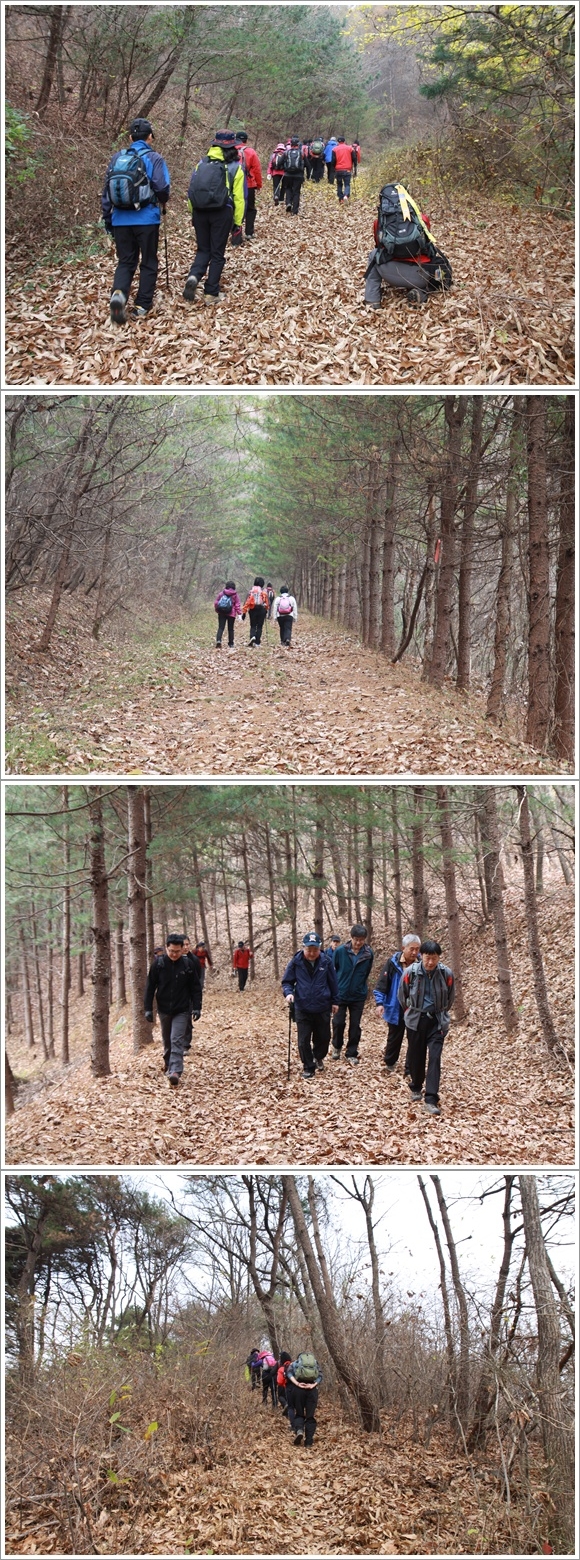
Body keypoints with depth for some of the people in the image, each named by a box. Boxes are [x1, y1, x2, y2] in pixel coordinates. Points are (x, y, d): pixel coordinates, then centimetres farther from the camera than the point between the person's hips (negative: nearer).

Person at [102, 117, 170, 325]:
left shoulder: (117, 158, 5)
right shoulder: (153, 158, -6)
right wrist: (163, 202, 10)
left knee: (125, 261, 11)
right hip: (146, 220, -3)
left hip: (121, 220, 3)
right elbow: (162, 188, -13)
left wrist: (107, 218, 16)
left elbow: (106, 191, 7)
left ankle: (118, 294, -16)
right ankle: (141, 306, 10)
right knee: (148, 263, 12)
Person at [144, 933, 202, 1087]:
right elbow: (150, 987, -2)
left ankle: (175, 1071, -20)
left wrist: (196, 1007, -7)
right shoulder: (158, 964, -7)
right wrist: (148, 1009, -4)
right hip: (164, 1009, 2)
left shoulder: (188, 964, -7)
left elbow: (196, 987, 0)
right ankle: (168, 1061, 42)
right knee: (167, 1039, 18)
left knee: (177, 1040, -13)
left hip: (181, 1010, -2)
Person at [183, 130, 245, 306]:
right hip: (222, 213, -2)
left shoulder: (201, 164, 6)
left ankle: (194, 276, -12)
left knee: (203, 250, 16)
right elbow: (238, 198, -4)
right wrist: (237, 224, 2)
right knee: (217, 253, 9)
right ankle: (211, 293, 7)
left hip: (200, 212, 2)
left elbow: (191, 191, 6)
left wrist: (194, 216, 15)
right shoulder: (235, 168, -2)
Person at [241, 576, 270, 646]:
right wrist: (266, 610, 19)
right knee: (259, 626, 8)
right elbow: (268, 603, 2)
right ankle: (257, 642, 5)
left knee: (253, 626, 10)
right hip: (262, 610, 0)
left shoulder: (251, 591, -3)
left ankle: (252, 636, -17)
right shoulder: (265, 591, -3)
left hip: (253, 609, 0)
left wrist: (244, 612, -5)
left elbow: (247, 602, -7)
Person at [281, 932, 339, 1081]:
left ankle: (319, 1057, 42)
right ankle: (308, 1067, 15)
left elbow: (333, 983, 3)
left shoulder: (326, 962, -8)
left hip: (322, 1008, 1)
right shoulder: (296, 962, -10)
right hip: (302, 1009, -1)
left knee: (323, 1037, 14)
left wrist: (335, 1001, 8)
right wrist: (288, 993, -22)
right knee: (304, 1040, 0)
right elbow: (287, 981, -2)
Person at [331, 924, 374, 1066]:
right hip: (341, 994, -1)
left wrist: (363, 986, 9)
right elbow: (333, 970, 0)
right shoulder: (341, 951, -13)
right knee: (338, 1022, 0)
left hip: (358, 996, 1)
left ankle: (352, 1054, 16)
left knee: (355, 1025, 5)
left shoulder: (368, 954, -8)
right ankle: (336, 1047, 26)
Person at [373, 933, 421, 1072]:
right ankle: (389, 1064, 36)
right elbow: (382, 984, -6)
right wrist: (380, 1003, -15)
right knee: (394, 1038, 16)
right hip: (396, 1010, 0)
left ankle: (410, 1071, 11)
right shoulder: (393, 963, -9)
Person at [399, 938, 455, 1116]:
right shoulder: (411, 973, -14)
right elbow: (402, 995, 6)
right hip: (415, 1020, 1)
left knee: (435, 1058, -10)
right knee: (416, 1056, 12)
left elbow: (449, 998, 7)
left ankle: (431, 1100, -13)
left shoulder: (446, 974, -13)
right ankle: (415, 1087, 38)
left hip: (437, 1021, -1)